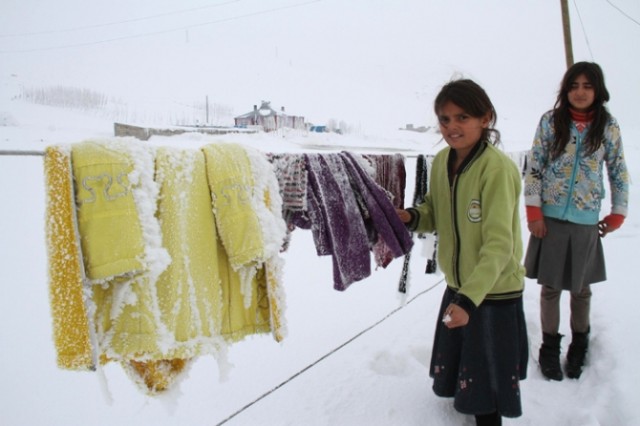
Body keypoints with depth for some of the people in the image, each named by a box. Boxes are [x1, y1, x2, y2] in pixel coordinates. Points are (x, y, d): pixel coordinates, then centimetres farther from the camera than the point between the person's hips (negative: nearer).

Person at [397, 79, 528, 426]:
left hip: (494, 292, -6)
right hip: (457, 286, 7)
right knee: (453, 373, 23)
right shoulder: (441, 161, -3)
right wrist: (412, 217, -13)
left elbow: (499, 245, -27)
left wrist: (470, 298, -35)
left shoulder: (497, 169, -24)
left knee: (485, 391, 9)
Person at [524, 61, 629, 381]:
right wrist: (533, 212, -7)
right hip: (550, 218, -1)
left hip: (586, 221, 1)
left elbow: (618, 173, 8)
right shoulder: (550, 121, -3)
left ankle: (579, 346, 34)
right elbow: (534, 168, -3)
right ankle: (550, 348, 24)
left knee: (581, 287, 13)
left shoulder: (608, 126, 1)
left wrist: (617, 214, 7)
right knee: (550, 286, 7)